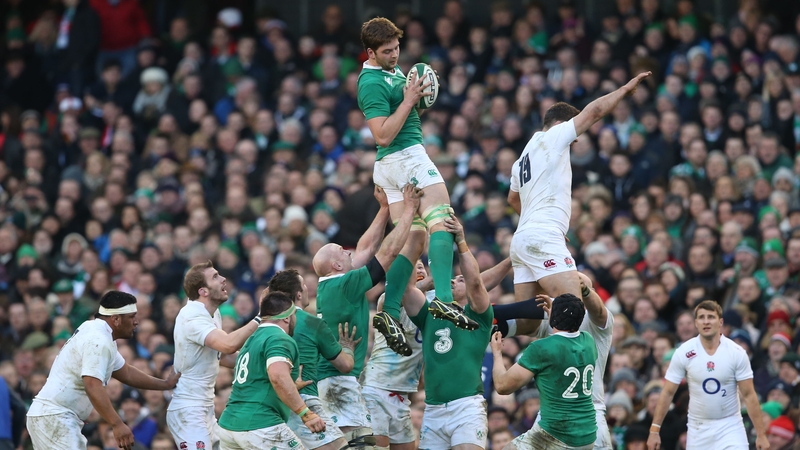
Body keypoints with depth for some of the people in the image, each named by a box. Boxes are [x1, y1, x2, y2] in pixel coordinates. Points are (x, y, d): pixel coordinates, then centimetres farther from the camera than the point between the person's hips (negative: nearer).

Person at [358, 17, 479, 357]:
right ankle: (444, 300, -33)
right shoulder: (372, 83, -15)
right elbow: (383, 136, -20)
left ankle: (390, 313, -4)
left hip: (390, 166, 10)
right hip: (406, 155, -10)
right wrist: (409, 100, -19)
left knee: (414, 240, 5)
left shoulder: (393, 70, 15)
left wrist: (417, 91, 9)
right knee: (442, 220, -19)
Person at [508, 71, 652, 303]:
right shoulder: (552, 137, -1)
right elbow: (594, 111, -4)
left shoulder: (523, 159, 24)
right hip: (544, 238, -10)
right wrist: (626, 88, 7)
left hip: (522, 238, 10)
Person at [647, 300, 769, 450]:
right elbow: (667, 393, -1)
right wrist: (654, 431, -5)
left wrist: (761, 434, -8)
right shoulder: (683, 352, -7)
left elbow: (749, 395, -5)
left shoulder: (737, 353, -9)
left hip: (730, 427, -1)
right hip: (697, 430, 1)